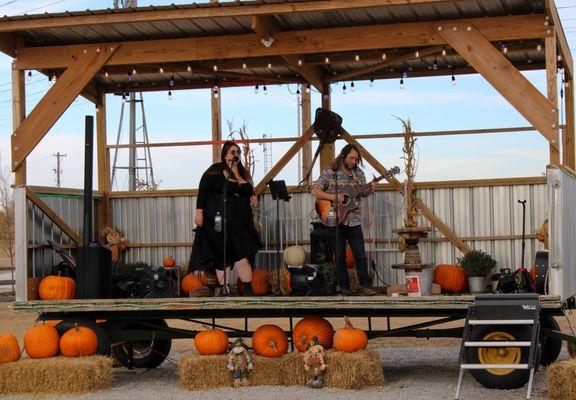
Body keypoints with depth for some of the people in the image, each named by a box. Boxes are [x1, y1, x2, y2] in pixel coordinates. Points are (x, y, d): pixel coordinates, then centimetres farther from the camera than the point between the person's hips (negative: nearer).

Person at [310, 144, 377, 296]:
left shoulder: (359, 174, 8)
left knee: (360, 254, -2)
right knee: (340, 255, 4)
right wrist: (333, 197, -18)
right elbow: (314, 190, -8)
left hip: (354, 221, 3)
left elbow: (363, 194, 16)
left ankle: (365, 285, 4)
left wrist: (370, 189, -6)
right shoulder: (329, 172, -3)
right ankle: (344, 286, 11)